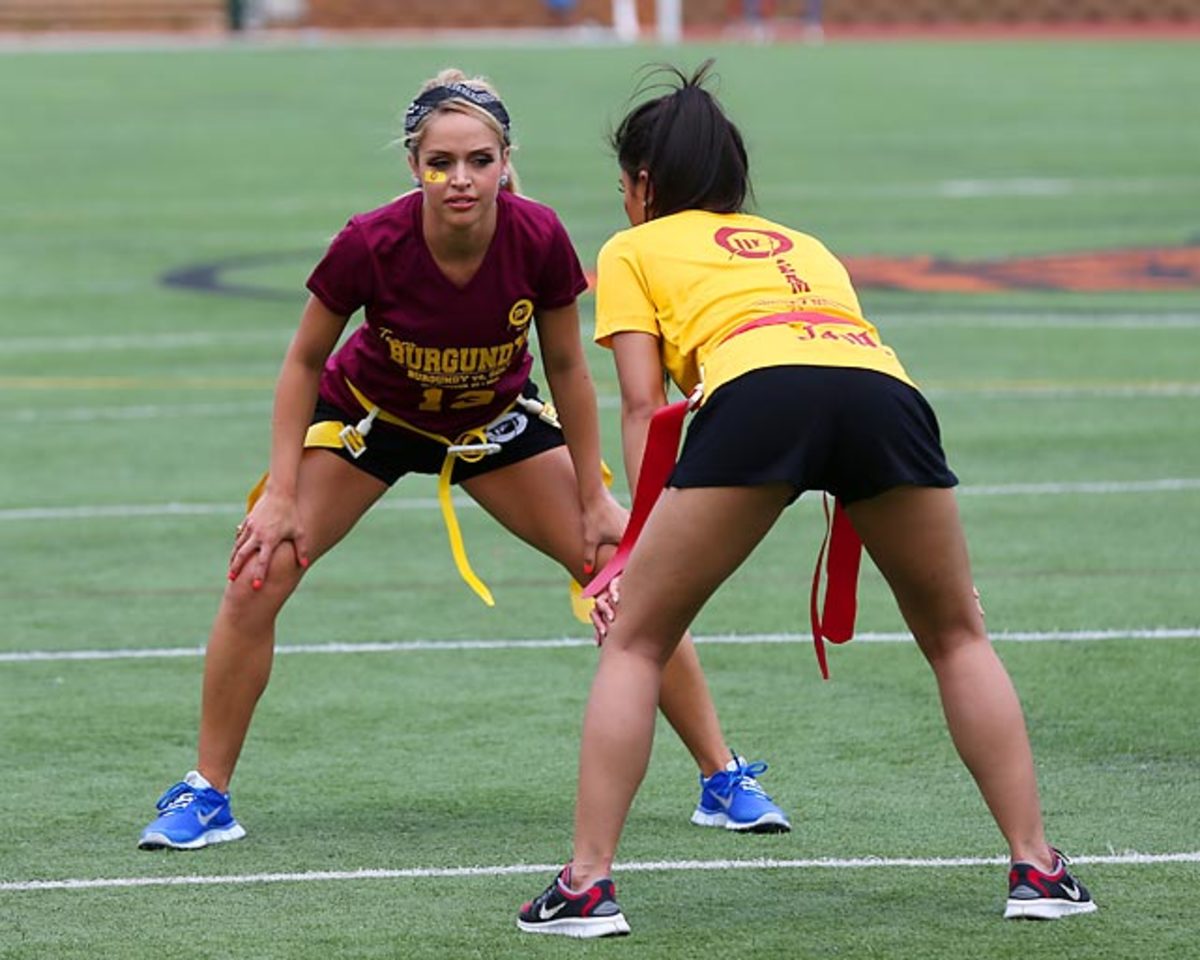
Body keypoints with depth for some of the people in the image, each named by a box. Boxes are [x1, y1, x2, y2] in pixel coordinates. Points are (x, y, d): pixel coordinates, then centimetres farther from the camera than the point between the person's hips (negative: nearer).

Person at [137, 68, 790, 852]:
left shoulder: (539, 240, -29)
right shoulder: (371, 245, -33)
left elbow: (567, 368, -11)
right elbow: (305, 362, -15)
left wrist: (595, 502, -7)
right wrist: (281, 494, -18)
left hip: (494, 421, 1)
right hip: (368, 411, -1)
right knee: (258, 578, -17)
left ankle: (725, 780, 7)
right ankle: (206, 794, 0)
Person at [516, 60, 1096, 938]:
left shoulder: (634, 250, 28)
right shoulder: (801, 244, 40)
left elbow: (645, 408, 15)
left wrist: (645, 540, 9)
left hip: (756, 392, -4)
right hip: (887, 390, 4)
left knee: (635, 643, 12)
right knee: (959, 638, 23)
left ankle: (588, 884, 4)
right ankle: (1037, 867, 15)